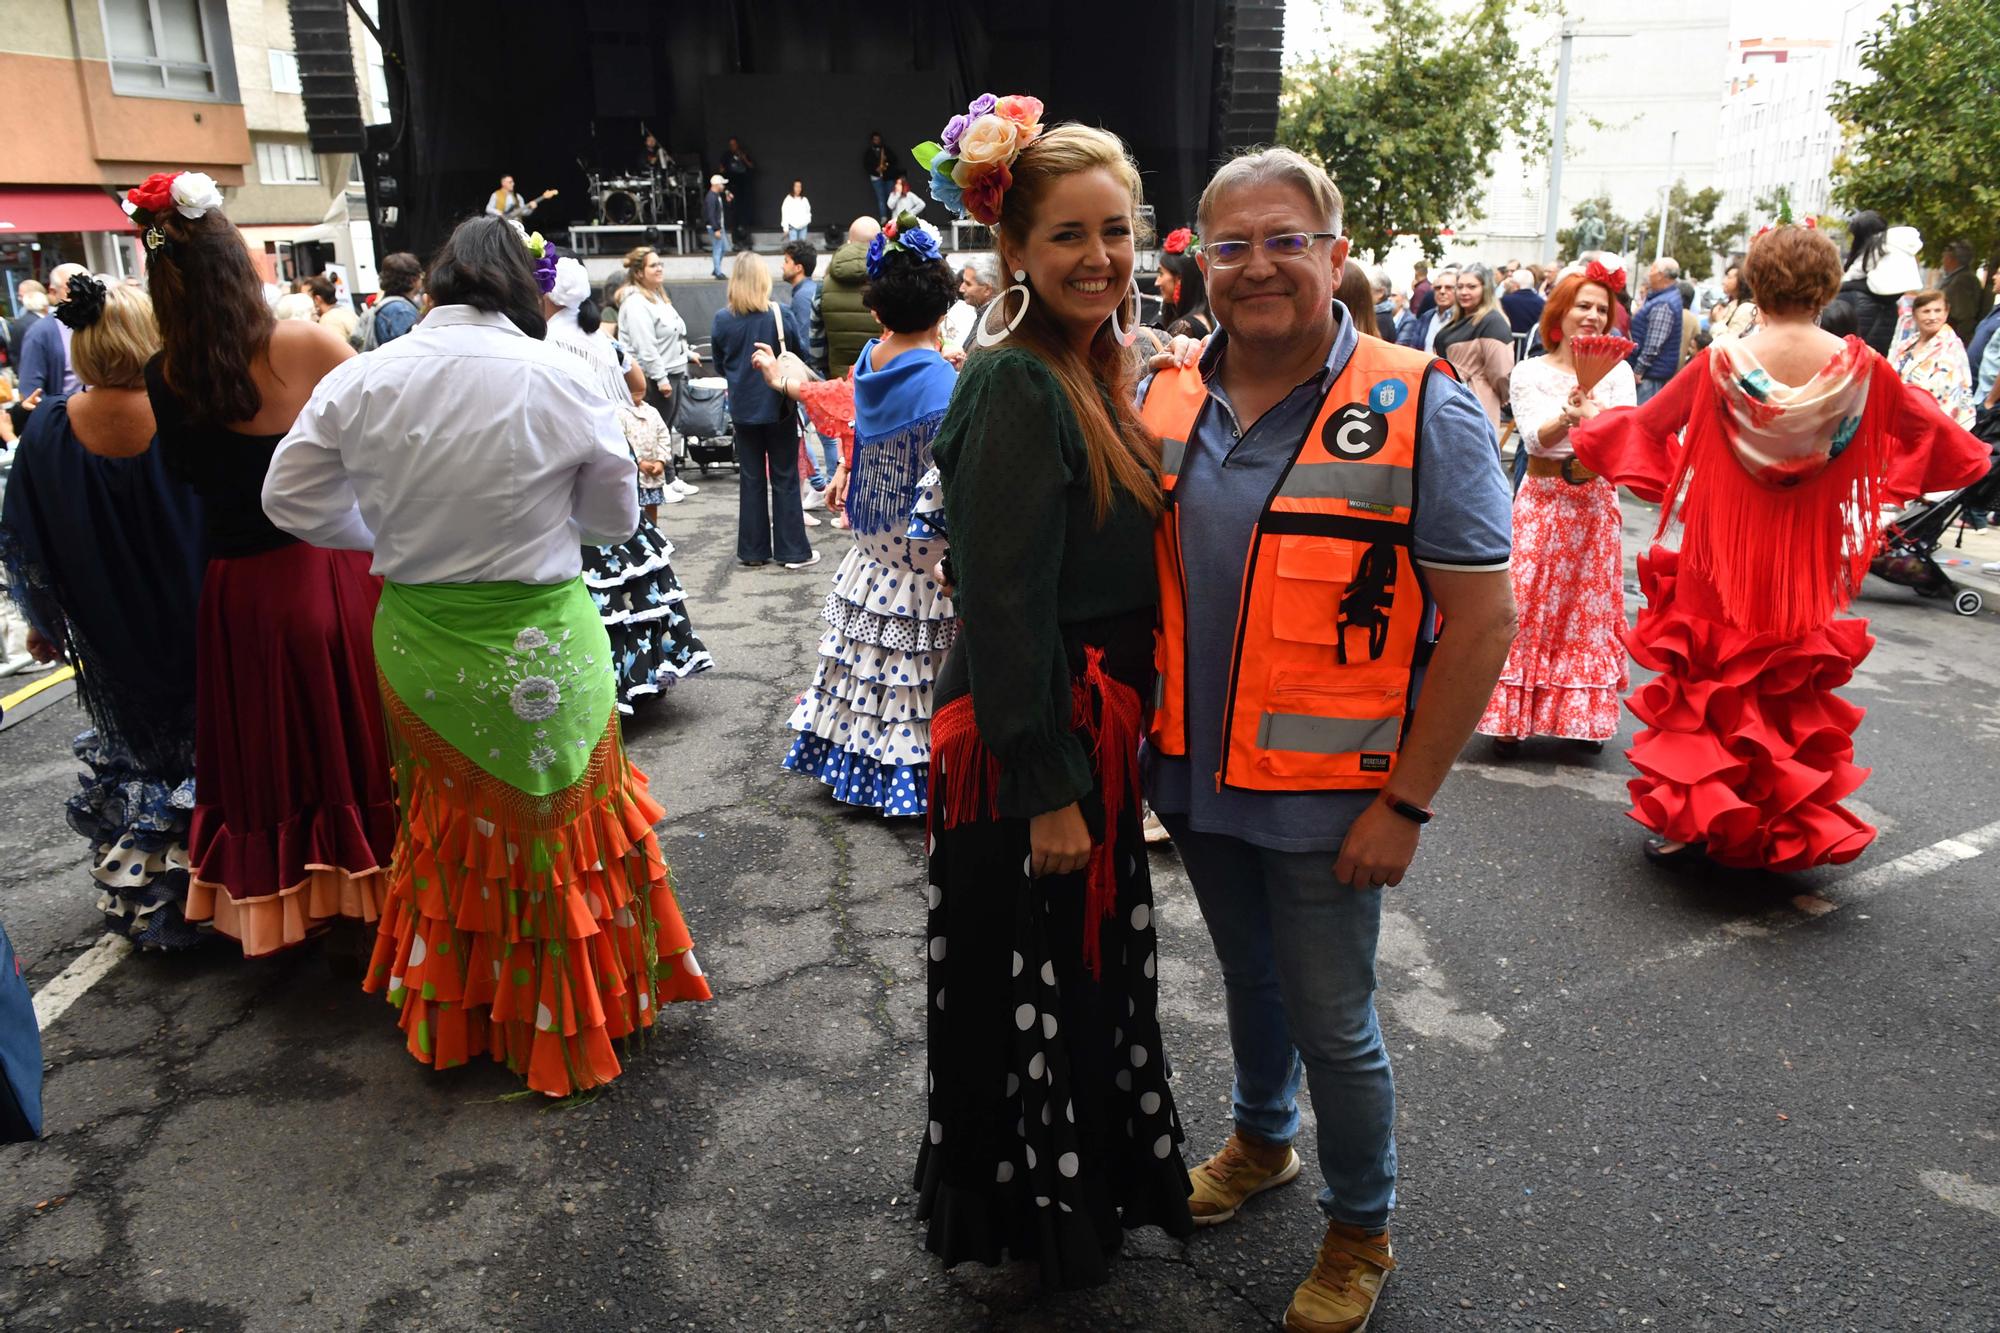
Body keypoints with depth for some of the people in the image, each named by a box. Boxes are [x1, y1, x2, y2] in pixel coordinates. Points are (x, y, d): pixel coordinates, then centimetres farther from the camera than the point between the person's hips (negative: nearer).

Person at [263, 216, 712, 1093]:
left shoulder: (360, 381, -6)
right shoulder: (560, 379, -12)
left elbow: (292, 501, 1)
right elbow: (616, 517, -2)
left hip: (418, 645, 3)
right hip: (541, 645, -2)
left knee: (451, 828, 20)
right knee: (553, 823, 14)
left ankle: (450, 1019, 38)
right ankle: (565, 1021, 31)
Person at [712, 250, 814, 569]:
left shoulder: (722, 319, -5)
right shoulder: (781, 314, -12)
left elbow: (719, 366, 6)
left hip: (743, 408, 2)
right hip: (779, 407, -2)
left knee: (751, 479, 11)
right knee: (785, 478, 6)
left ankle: (752, 550, 15)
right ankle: (793, 551, 7)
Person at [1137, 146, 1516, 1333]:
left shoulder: (1421, 412, -14)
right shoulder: (1167, 402, 0)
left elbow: (1484, 621, -15)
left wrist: (1406, 802, -17)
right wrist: (1145, 734, 6)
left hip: (1327, 801, -4)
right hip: (1193, 779, 5)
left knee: (1331, 1023, 10)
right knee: (1247, 979, 24)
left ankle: (1362, 1228, 36)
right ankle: (1264, 1141, 52)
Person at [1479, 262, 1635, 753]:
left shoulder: (1617, 372, 5)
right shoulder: (1530, 372, 2)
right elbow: (1534, 438, -9)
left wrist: (1588, 415, -28)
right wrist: (1567, 417, -29)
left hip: (1595, 502, 2)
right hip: (1541, 500, -1)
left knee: (1591, 608, 5)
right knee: (1527, 607, -4)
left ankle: (1586, 716, 14)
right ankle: (1512, 716, 2)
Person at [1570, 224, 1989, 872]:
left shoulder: (1723, 361, -12)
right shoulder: (1859, 365, -6)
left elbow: (1647, 423, 1)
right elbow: (1925, 426, 10)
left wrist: (1589, 434, 22)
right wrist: (1970, 454, 33)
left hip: (1722, 553, -2)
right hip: (1807, 558, 2)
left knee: (1703, 675, 10)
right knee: (1795, 687, 15)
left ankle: (1685, 821, 13)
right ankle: (1785, 834, 24)